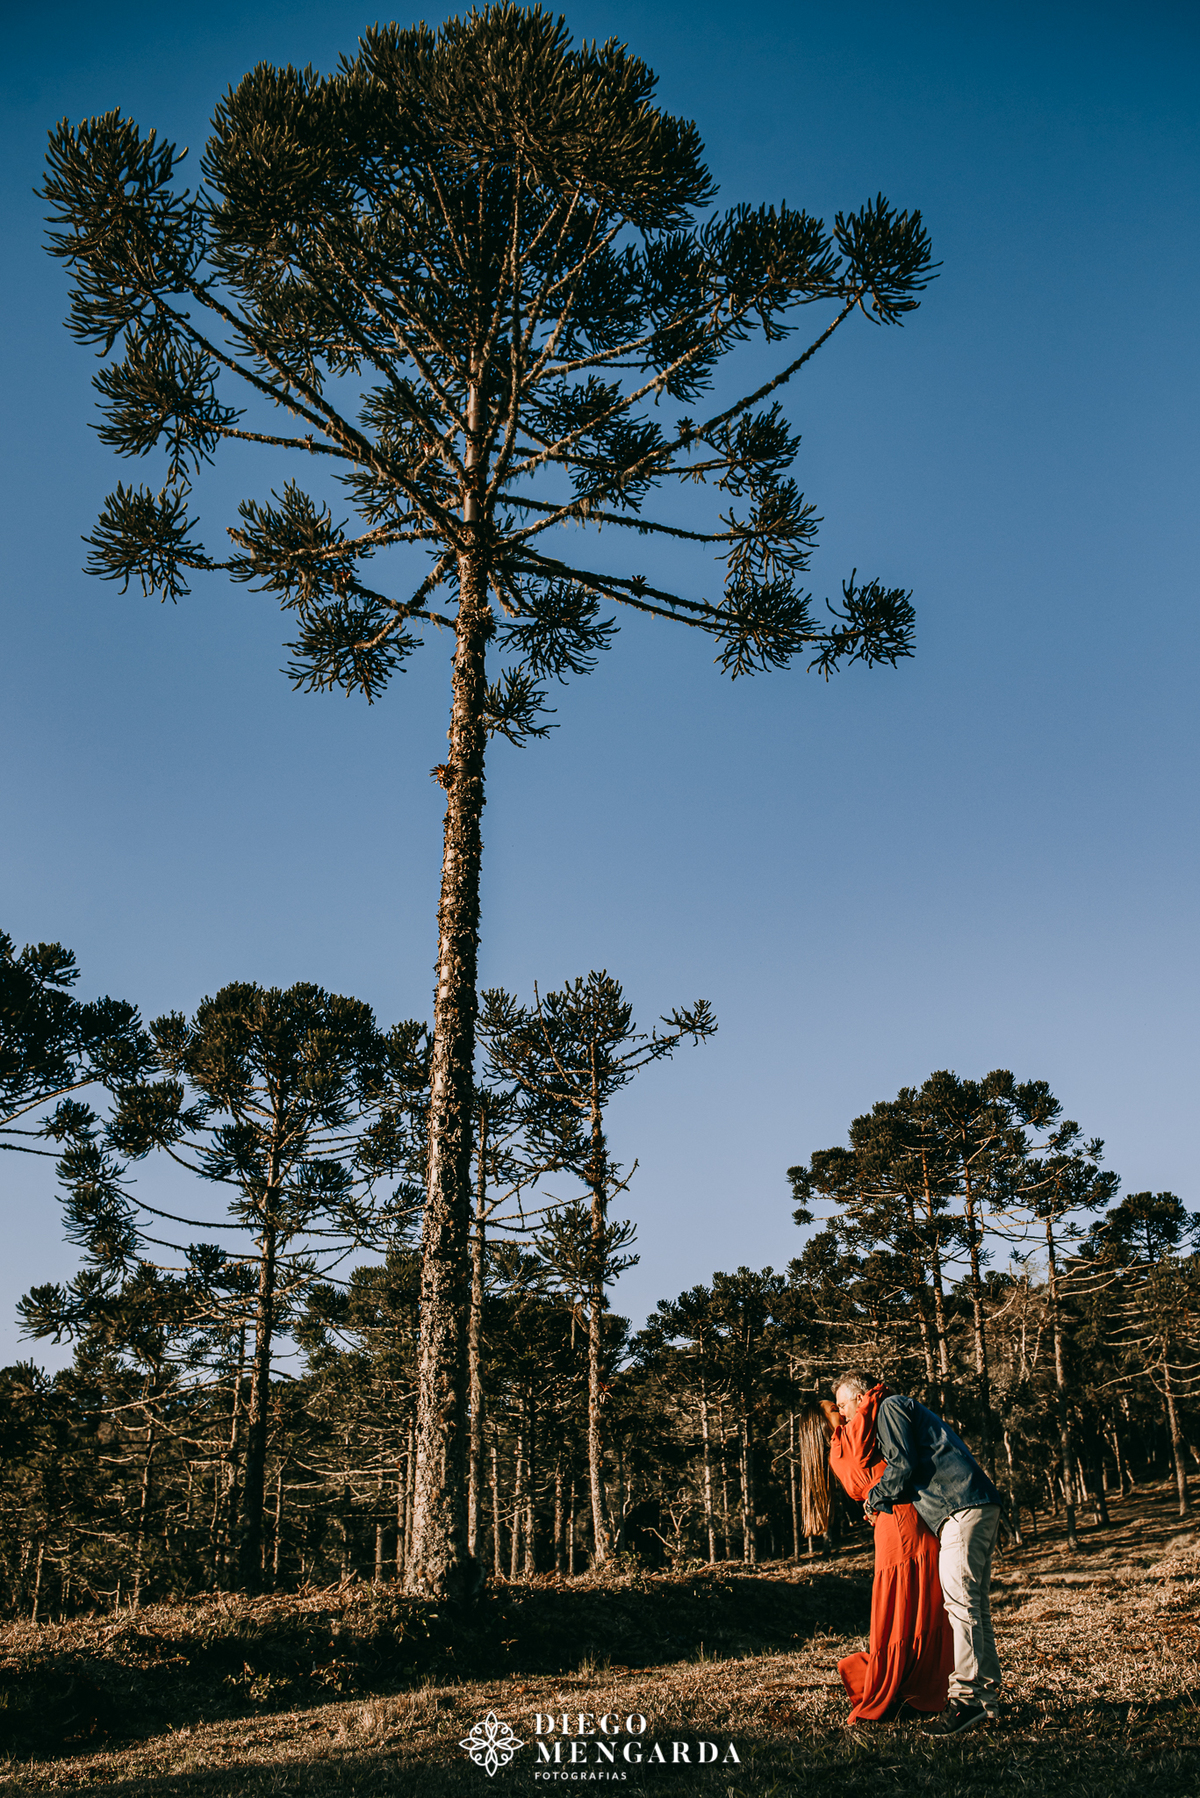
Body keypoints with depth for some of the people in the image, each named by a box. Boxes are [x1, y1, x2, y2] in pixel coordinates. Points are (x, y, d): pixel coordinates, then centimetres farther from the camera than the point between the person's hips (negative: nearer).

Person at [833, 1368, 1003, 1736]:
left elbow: (903, 1465, -10)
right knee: (975, 1603, 11)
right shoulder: (907, 1409, 28)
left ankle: (967, 1696, -15)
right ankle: (988, 1695, 14)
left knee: (960, 1600, -13)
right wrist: (883, 1499, 21)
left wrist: (874, 1498, 4)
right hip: (981, 1509, 11)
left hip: (962, 1507, -11)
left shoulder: (890, 1407, -1)